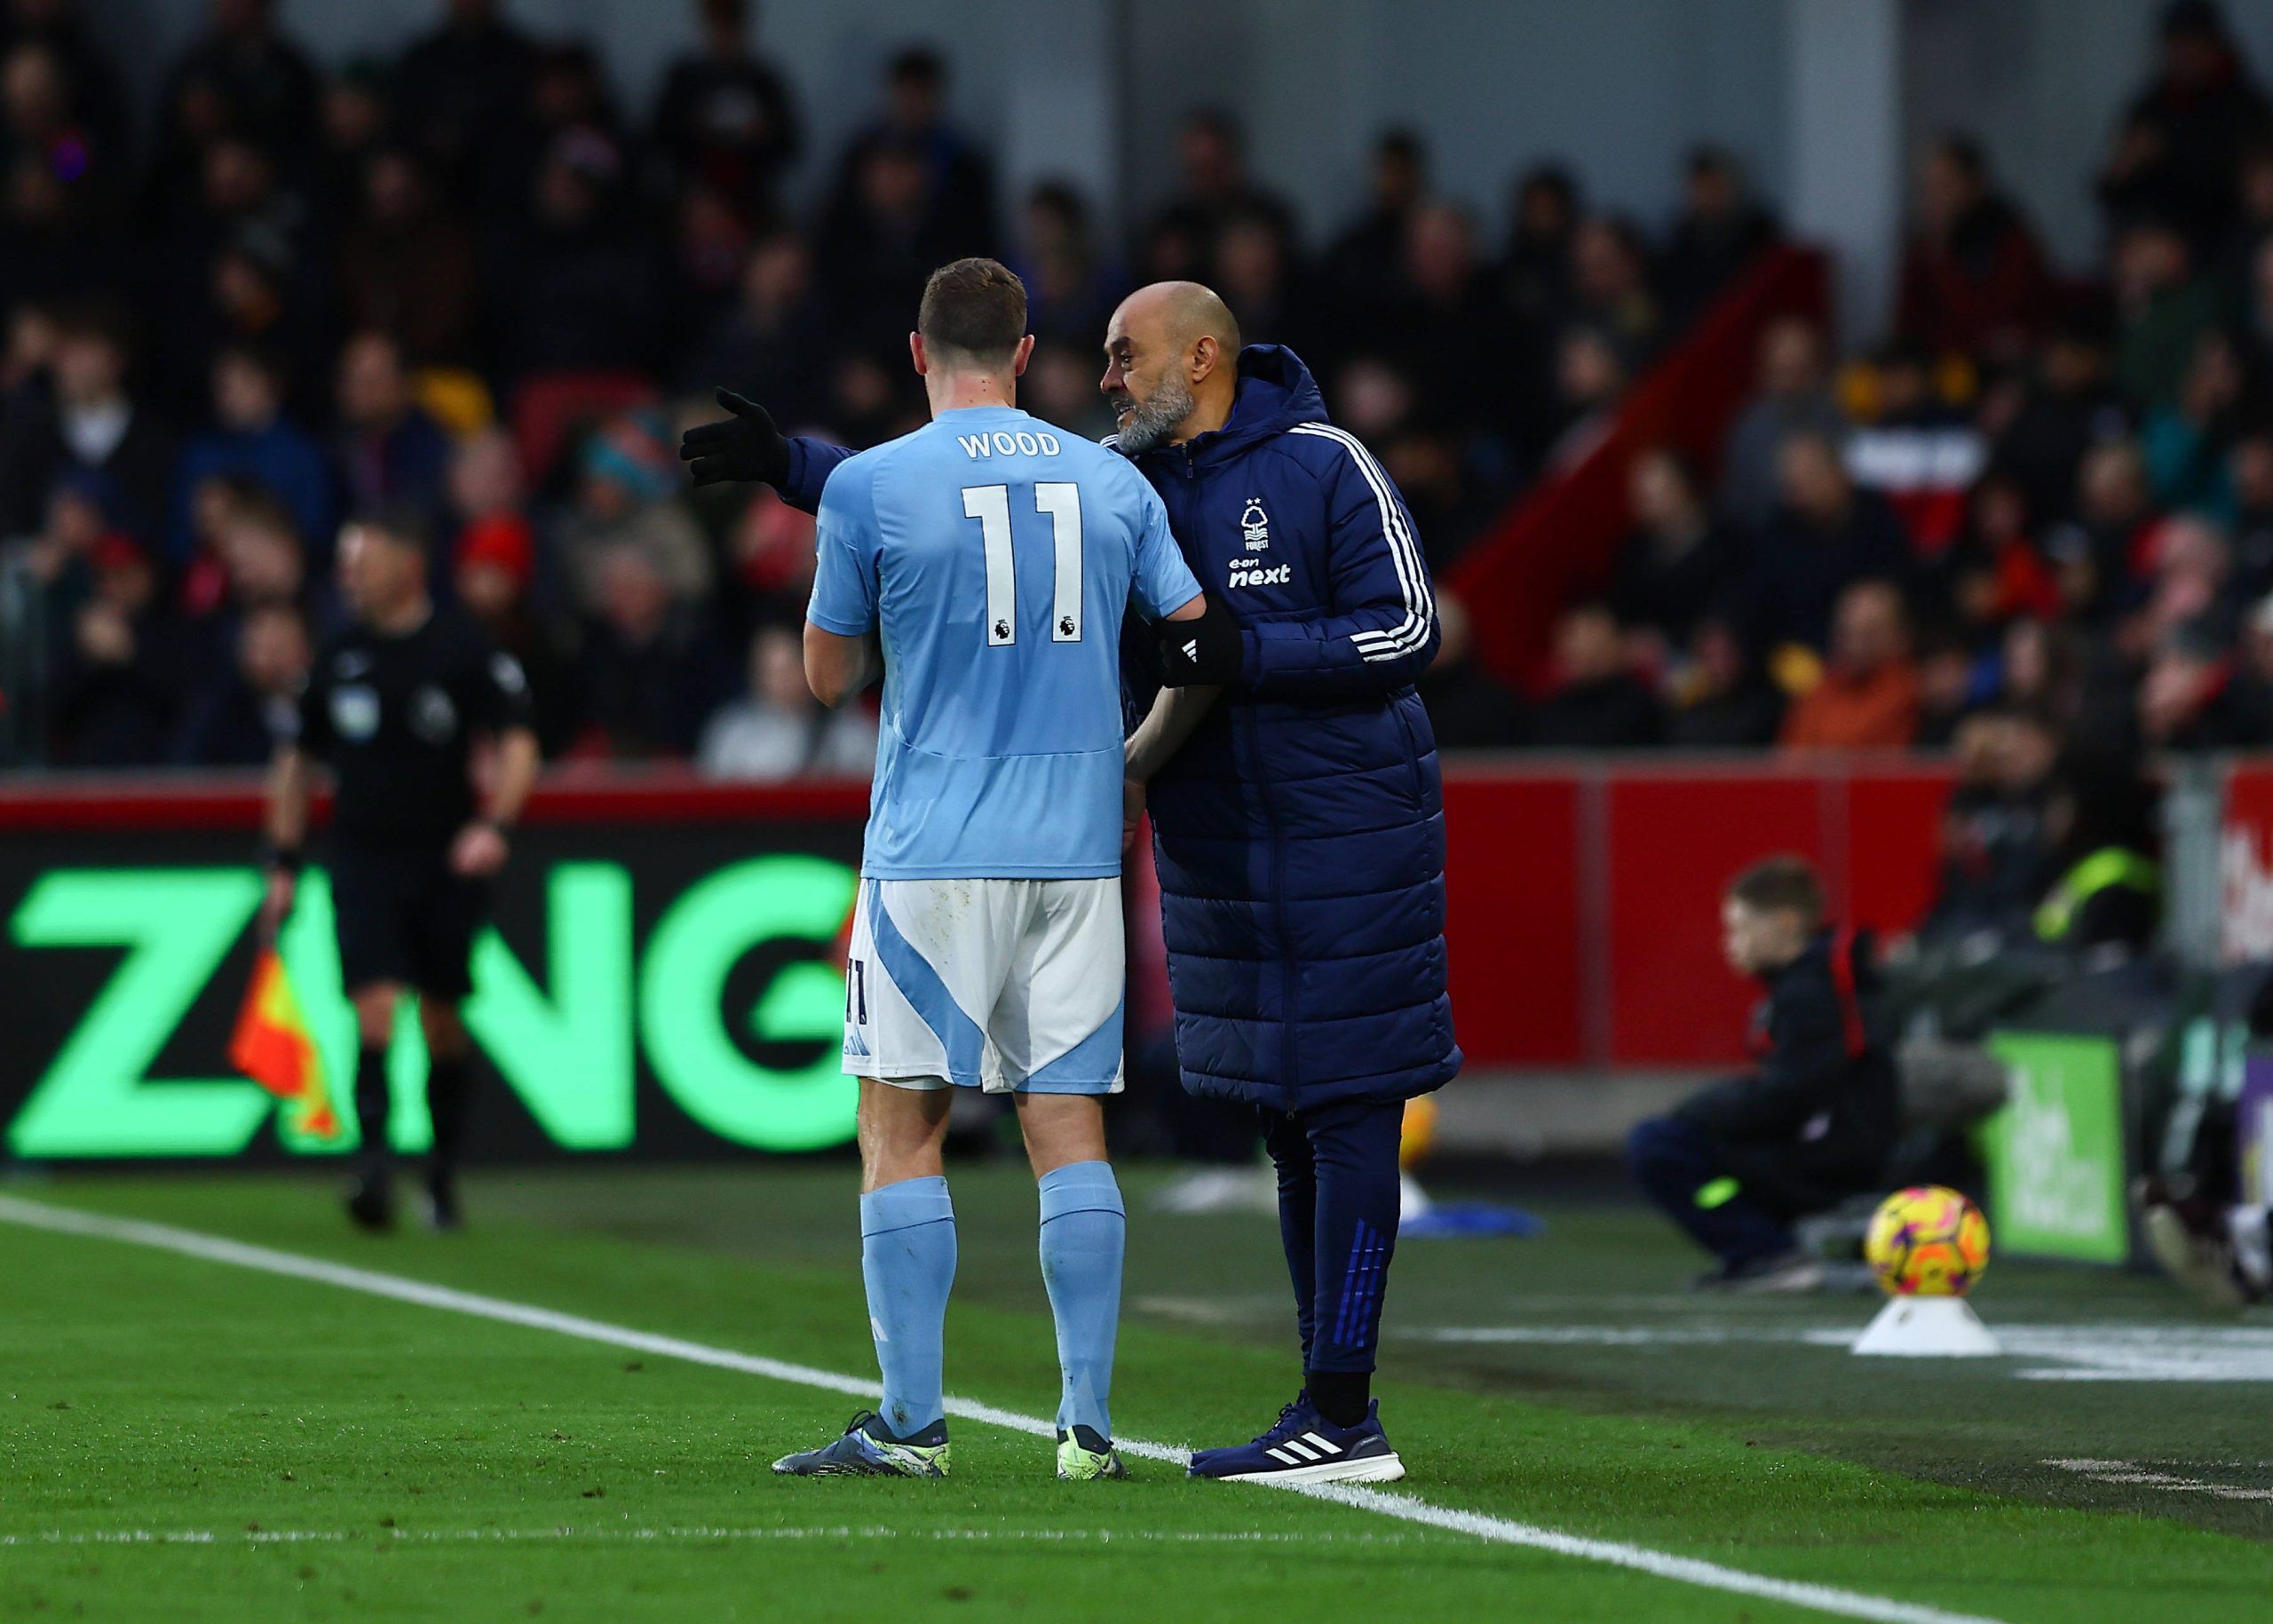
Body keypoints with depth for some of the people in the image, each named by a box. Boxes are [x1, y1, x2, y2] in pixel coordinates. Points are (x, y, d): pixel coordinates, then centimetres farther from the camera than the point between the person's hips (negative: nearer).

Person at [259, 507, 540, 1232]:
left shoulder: (463, 650, -4)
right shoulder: (340, 657, 7)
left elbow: (517, 745, -5)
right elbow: (295, 761, 17)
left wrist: (494, 825, -22)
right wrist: (284, 864, 13)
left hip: (447, 860, -2)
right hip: (363, 859, 2)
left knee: (442, 1021, 5)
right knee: (374, 1003, -15)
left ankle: (444, 1172, 19)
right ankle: (374, 1160, -20)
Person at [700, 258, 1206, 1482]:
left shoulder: (869, 485, -3)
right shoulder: (1112, 484, 7)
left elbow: (829, 678, 6)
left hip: (932, 856, -3)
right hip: (1078, 849, 3)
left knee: (901, 1128, 1)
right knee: (1069, 1128, 5)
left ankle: (912, 1422, -3)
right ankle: (1088, 1421, 2)